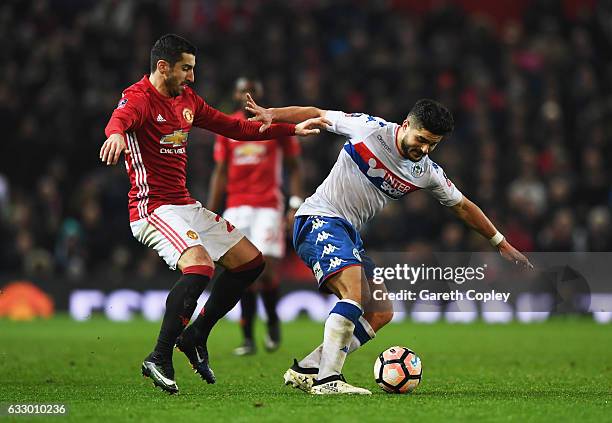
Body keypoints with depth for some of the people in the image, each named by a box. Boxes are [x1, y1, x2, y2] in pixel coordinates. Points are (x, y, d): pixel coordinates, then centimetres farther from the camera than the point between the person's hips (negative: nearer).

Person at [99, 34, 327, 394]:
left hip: (185, 205, 10)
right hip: (153, 208, -10)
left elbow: (233, 127, 22)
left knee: (251, 261, 10)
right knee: (199, 267, -30)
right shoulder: (139, 97, -13)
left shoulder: (187, 99, 14)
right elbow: (120, 118, -37)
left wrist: (292, 130, 20)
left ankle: (196, 337, 18)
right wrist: (116, 134, -62)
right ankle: (160, 358, -21)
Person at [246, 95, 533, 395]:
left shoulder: (428, 173, 5)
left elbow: (462, 207, 18)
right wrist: (271, 114, -13)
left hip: (349, 234, 8)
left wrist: (501, 244, 24)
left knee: (381, 313, 3)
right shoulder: (371, 129, -11)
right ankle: (327, 380, -31)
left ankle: (305, 370, 2)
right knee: (356, 292, -29)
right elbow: (316, 115, -1)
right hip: (319, 219, -8)